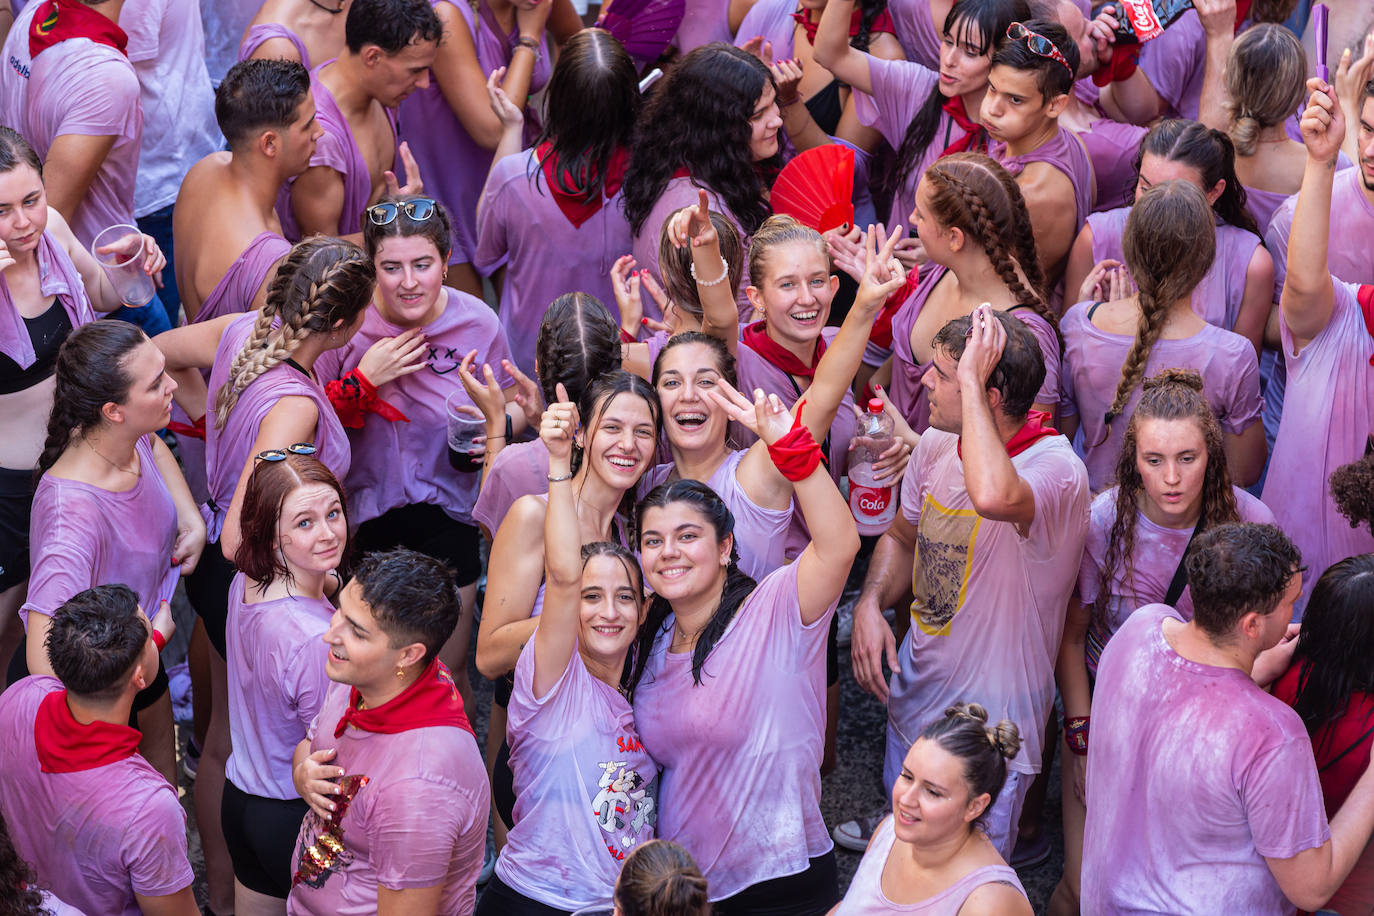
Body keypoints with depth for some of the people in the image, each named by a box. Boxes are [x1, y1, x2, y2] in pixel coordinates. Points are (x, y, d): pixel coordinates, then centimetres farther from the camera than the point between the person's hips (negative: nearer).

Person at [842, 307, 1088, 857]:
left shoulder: (1057, 470, -28)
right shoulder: (937, 445, -3)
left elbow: (994, 496, -53)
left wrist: (971, 381, -41)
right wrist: (870, 604, -5)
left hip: (989, 723, -7)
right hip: (916, 686, 7)